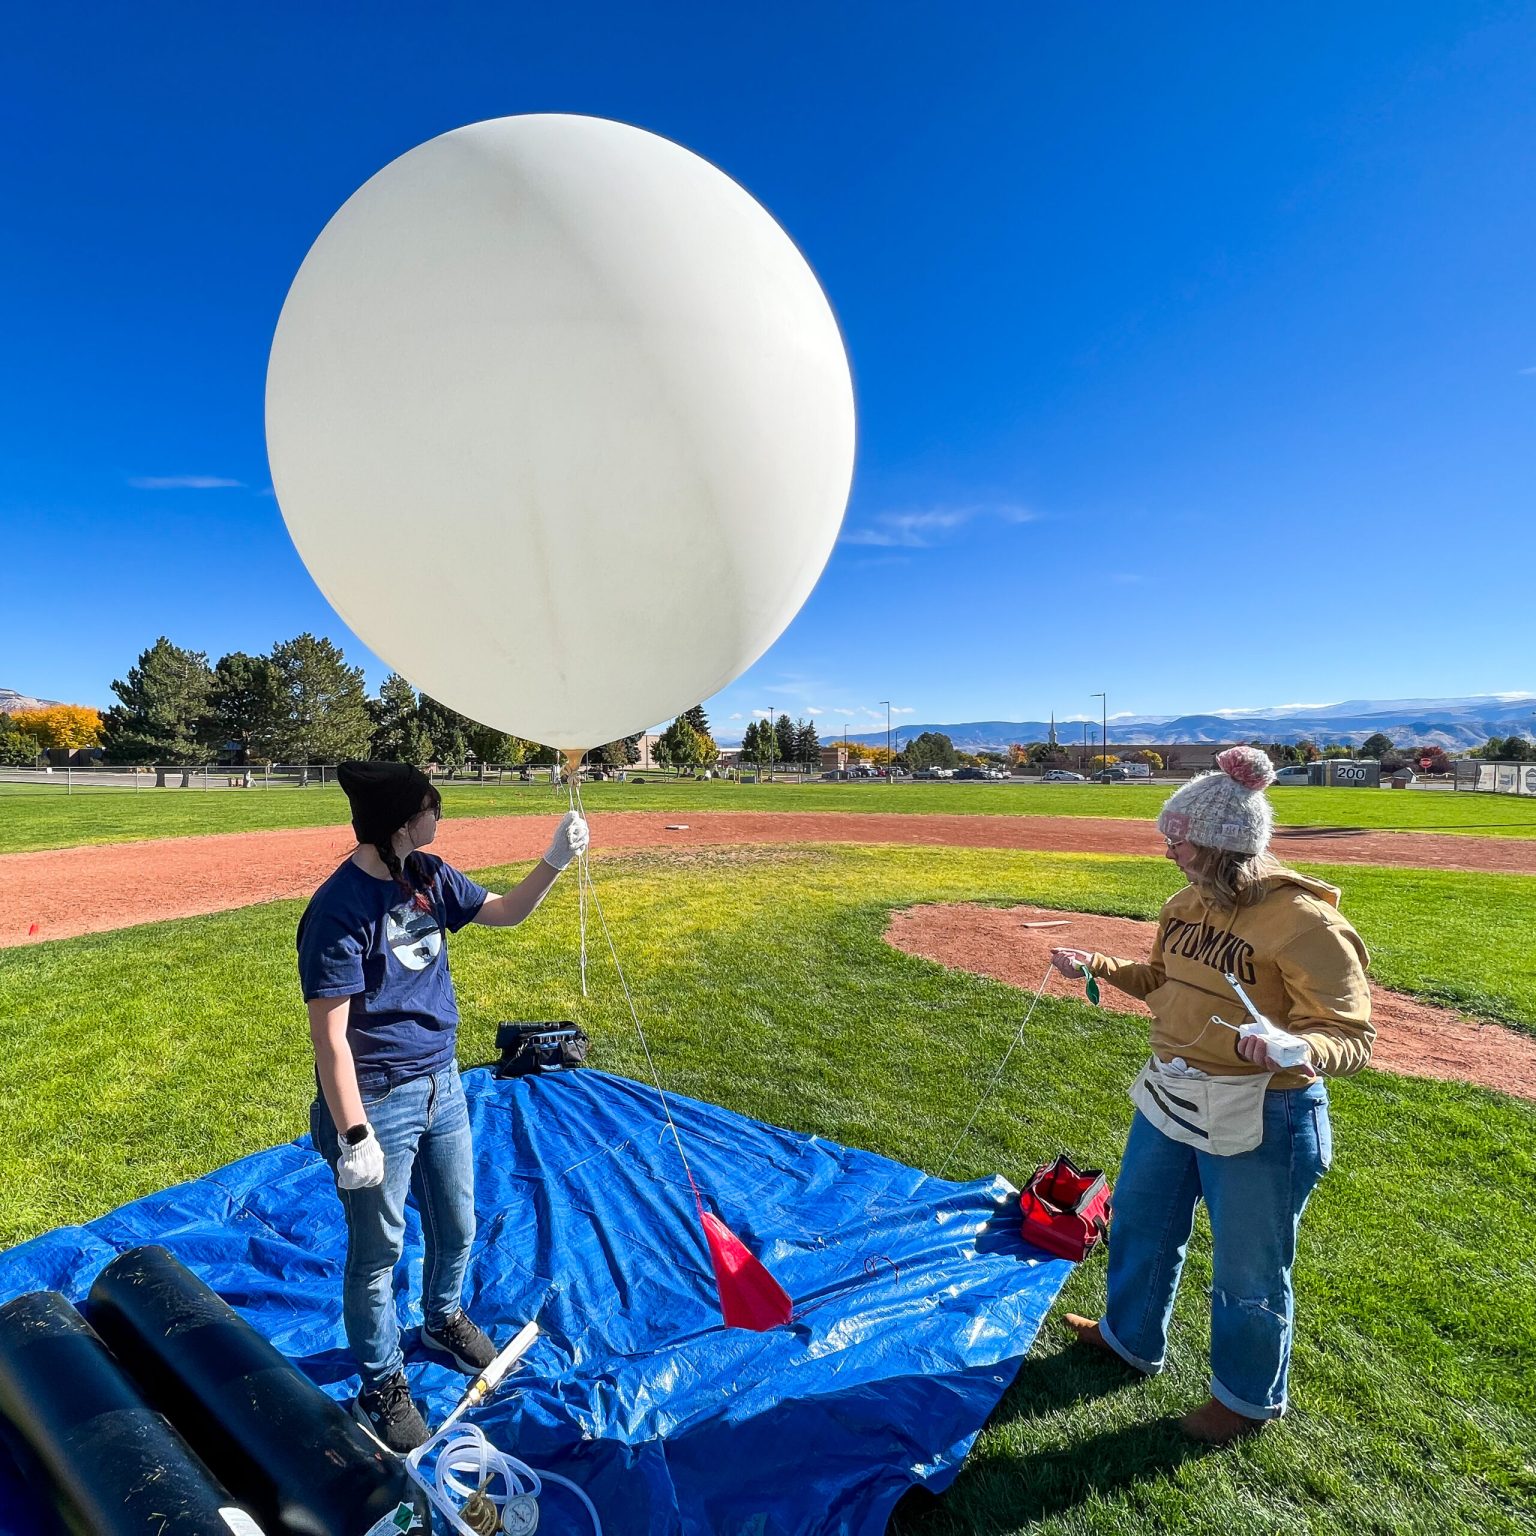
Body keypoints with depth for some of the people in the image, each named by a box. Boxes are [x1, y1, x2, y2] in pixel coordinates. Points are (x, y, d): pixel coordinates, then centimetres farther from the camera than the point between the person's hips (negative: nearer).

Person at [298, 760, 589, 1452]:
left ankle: (442, 1321, 52)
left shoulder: (428, 875, -3)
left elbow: (503, 912, 8)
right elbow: (330, 1034, -22)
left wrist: (555, 860, -7)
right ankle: (381, 1386, 39)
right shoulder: (338, 909, -24)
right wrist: (354, 1137, -21)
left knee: (456, 1226, 23)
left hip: (441, 1084, 7)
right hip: (378, 1102, -7)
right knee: (378, 1251, 14)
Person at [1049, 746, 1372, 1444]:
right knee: (1139, 1224, 25)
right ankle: (1130, 1338, 52)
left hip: (1259, 1121, -7)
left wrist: (1296, 1049, -41)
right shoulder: (1191, 902, 0)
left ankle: (1247, 1398, 46)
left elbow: (1353, 1037, -21)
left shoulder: (1304, 920, -23)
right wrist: (1099, 966, 4)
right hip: (1170, 1098, 8)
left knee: (1248, 1272, 16)